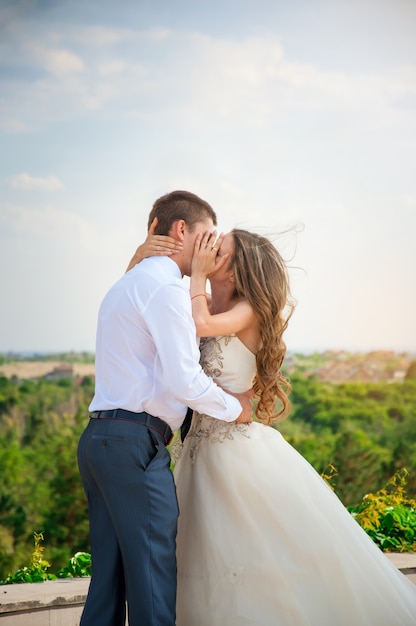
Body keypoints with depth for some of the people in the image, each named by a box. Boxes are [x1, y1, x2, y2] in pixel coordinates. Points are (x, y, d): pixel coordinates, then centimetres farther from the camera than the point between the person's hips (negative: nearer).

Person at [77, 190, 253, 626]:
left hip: (99, 439, 10)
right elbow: (185, 381, -17)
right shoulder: (165, 287, -9)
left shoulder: (125, 286, 23)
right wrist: (234, 408, -1)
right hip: (135, 443, -10)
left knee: (109, 578, 10)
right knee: (152, 578, -6)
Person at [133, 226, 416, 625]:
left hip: (241, 450, -7)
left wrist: (197, 273, -13)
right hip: (205, 446, 7)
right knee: (217, 566, 13)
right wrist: (143, 252, -4)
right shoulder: (203, 304, 9)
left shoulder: (249, 311, -8)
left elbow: (202, 324, -26)